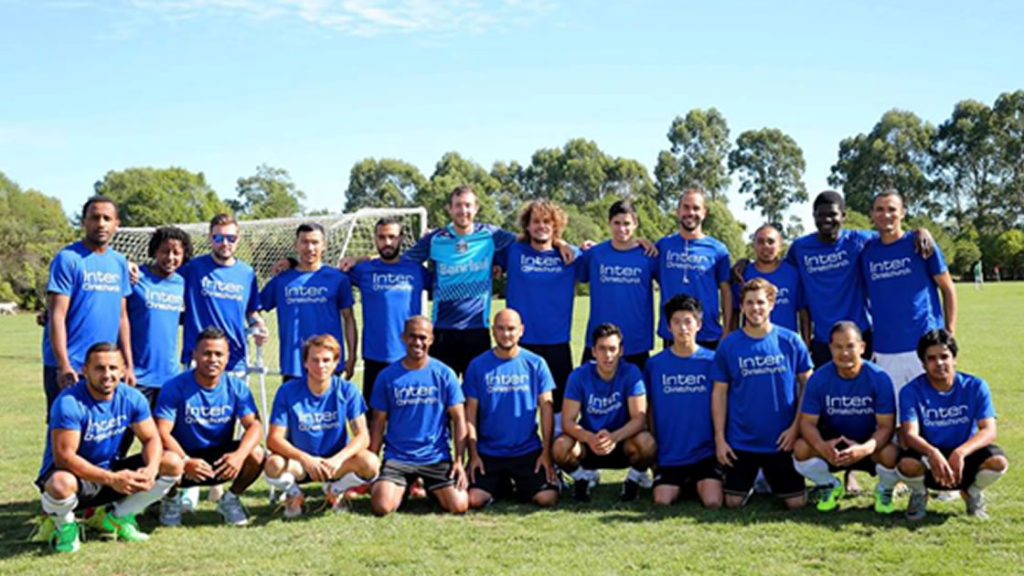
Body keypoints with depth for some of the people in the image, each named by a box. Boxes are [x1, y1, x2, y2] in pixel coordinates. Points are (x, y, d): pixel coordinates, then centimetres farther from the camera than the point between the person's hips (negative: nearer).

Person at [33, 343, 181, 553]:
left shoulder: (132, 398, -6)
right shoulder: (70, 403, -23)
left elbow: (151, 438, -2)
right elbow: (64, 456, -28)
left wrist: (150, 469, -25)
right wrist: (112, 479, -34)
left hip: (111, 471, 6)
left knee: (173, 464, -9)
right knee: (62, 485, -42)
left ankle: (115, 517, 7)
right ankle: (62, 524, -2)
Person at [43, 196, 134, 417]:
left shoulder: (119, 262, 11)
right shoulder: (68, 259, -7)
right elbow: (57, 316, -11)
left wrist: (128, 365, 10)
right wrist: (64, 366, -17)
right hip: (71, 368, -6)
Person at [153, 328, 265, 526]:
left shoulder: (236, 386, -6)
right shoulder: (175, 387, -14)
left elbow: (254, 425, -14)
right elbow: (162, 432, -21)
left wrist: (240, 454, -35)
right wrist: (186, 461, -38)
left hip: (220, 459, 2)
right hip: (183, 456, -2)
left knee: (256, 455, -26)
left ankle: (231, 499, 6)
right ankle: (171, 499, 3)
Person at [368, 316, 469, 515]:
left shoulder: (445, 374, 1)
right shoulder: (387, 376, 2)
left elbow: (459, 419, 1)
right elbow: (379, 423, 7)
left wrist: (459, 460, -7)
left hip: (437, 458, 0)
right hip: (397, 457, 0)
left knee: (459, 506, -17)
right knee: (382, 507, -21)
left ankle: (432, 489, 18)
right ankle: (401, 489, 15)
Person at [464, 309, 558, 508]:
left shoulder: (535, 364, 1)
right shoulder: (478, 365, 0)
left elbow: (546, 408, 2)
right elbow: (470, 413, 2)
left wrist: (546, 451, -4)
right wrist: (473, 454, -4)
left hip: (528, 451, 0)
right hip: (488, 452, 0)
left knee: (547, 498, -16)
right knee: (474, 500, -17)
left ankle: (520, 485, 18)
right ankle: (500, 484, 18)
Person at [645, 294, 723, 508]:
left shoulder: (712, 361, 0)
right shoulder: (655, 364, 3)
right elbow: (650, 410, 9)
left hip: (705, 452, -1)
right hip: (669, 455, 1)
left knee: (713, 503, -17)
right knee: (662, 502, -15)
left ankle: (701, 484, 16)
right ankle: (683, 486, 17)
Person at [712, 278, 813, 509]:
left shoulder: (791, 341, -3)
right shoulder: (729, 345, -2)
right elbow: (719, 393, 1)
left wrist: (795, 427, -7)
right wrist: (719, 438, -3)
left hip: (782, 441, 0)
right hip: (740, 442, 0)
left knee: (796, 502, 3)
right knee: (733, 502, 1)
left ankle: (770, 481, 34)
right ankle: (750, 483, 34)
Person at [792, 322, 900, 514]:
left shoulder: (879, 378, -16)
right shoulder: (818, 378, -13)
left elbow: (886, 426, -18)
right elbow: (807, 422, -13)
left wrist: (865, 449, -39)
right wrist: (821, 446, -36)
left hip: (869, 445, -1)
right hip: (831, 445, 1)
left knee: (891, 453, -34)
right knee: (801, 448, -27)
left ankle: (884, 491, 6)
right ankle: (829, 486, 7)